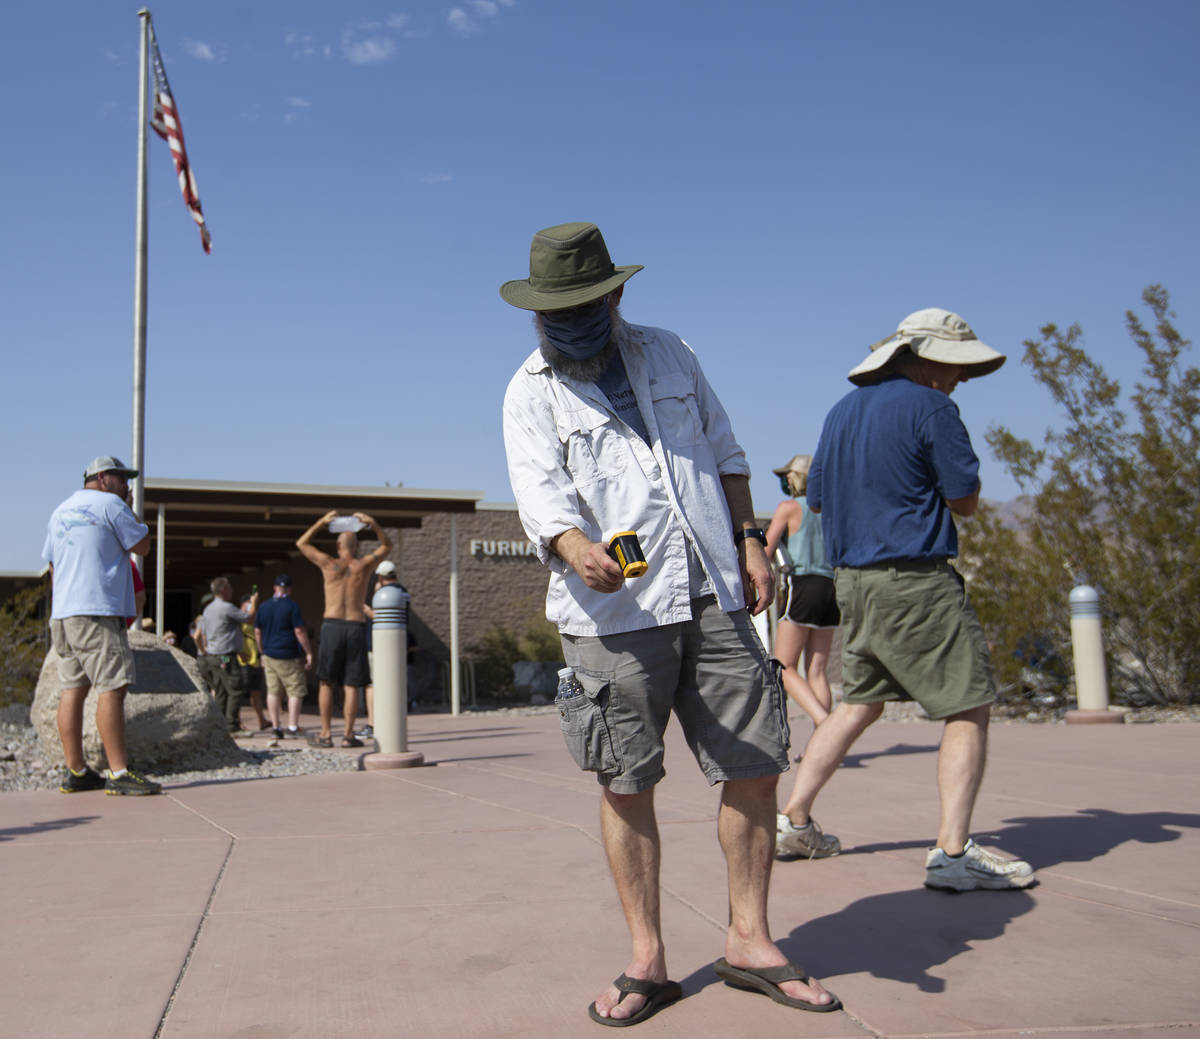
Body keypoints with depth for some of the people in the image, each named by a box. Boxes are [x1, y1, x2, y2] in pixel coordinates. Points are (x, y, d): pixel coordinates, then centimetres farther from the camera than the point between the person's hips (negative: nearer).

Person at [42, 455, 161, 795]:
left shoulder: (60, 511, 21)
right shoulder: (110, 504, -3)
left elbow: (53, 566, 23)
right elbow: (142, 546, -1)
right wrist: (130, 511, 9)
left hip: (62, 613, 9)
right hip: (98, 610, -9)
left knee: (73, 688, 8)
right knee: (112, 688, -10)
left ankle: (75, 771, 11)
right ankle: (118, 773, -14)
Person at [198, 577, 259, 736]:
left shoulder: (208, 609, 15)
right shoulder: (226, 607, -15)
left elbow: (203, 632, 21)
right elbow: (249, 617, -9)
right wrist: (254, 603, 9)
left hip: (212, 656, 9)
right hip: (225, 657, -9)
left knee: (221, 693, 11)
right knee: (236, 691, -7)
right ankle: (232, 727, -10)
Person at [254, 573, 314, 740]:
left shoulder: (263, 607, 8)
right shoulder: (292, 606, -10)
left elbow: (257, 632, 12)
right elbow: (300, 632, -14)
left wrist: (262, 653, 22)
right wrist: (309, 653, -8)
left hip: (269, 656, 5)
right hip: (289, 657, -5)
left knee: (273, 692, 9)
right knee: (296, 691, 2)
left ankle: (276, 727, 9)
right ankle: (292, 727, -3)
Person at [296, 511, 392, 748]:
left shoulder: (329, 564, 4)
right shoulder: (365, 565, 5)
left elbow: (301, 543, 20)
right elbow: (386, 545, 24)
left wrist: (322, 522, 20)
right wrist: (372, 524, 13)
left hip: (332, 626, -1)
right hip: (356, 628, 1)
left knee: (326, 683, 6)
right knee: (351, 685, 3)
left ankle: (326, 734, 5)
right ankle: (348, 735, 1)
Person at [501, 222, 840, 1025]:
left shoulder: (669, 354, 15)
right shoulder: (532, 393, 4)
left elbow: (724, 453, 20)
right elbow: (540, 492, -10)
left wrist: (749, 540, 9)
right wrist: (579, 551, -30)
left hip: (714, 596, 3)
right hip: (615, 608, -3)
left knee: (755, 766, 4)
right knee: (627, 784, 1)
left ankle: (750, 941, 20)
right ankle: (648, 962, 15)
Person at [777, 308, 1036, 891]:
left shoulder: (841, 411, 15)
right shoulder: (929, 407, -9)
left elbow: (816, 499, 21)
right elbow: (965, 500, -6)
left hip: (851, 580, 8)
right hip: (915, 580, -8)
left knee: (859, 703, 18)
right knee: (969, 707, 0)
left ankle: (791, 820, 20)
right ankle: (952, 852, -6)